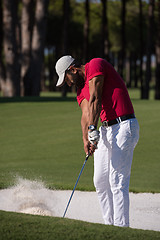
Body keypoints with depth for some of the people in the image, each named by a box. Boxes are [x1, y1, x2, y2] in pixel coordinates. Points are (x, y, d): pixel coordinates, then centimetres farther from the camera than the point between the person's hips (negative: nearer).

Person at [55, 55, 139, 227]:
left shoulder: (96, 65, -7)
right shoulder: (81, 90, 18)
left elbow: (95, 100, -18)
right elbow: (86, 114, 1)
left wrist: (93, 129, -27)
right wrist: (86, 139, -17)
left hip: (124, 127, -10)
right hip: (106, 130, 10)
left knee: (117, 181, -14)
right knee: (100, 181, 10)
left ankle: (122, 227, -14)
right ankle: (110, 226, 16)